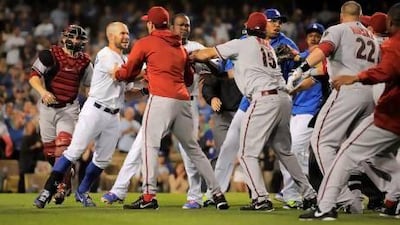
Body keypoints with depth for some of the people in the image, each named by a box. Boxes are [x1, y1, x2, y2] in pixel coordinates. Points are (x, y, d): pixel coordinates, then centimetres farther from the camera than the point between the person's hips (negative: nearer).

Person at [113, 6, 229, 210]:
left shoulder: (145, 43, 6)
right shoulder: (181, 48, 22)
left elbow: (128, 72, 14)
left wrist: (116, 74, 36)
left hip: (161, 99, -6)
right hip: (183, 100, 6)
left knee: (149, 145, -7)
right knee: (193, 149, 12)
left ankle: (149, 195, -19)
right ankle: (218, 194, 10)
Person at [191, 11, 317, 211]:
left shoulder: (242, 44, 4)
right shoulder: (268, 48, 23)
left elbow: (208, 54, 10)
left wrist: (189, 57, 28)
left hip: (264, 99, -7)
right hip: (283, 98, 7)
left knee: (247, 153, -1)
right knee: (284, 151, 21)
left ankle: (261, 199, -12)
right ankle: (309, 194, 20)